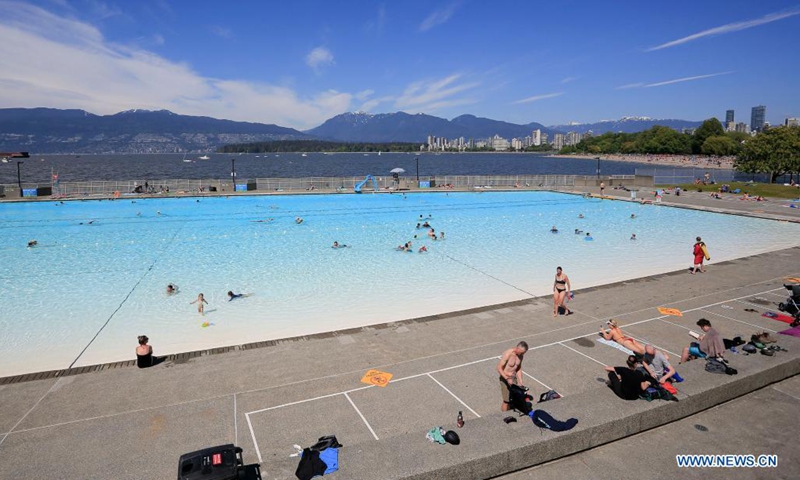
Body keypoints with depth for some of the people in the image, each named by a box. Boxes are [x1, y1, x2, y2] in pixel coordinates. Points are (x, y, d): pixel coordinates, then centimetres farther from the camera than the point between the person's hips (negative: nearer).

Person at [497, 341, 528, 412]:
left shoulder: (521, 355, -2)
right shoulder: (508, 354, -24)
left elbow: (519, 369, 9)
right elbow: (499, 368, -22)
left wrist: (520, 382, 4)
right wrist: (507, 379, -30)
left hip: (514, 378, 7)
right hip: (505, 378, -6)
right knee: (506, 401, -4)